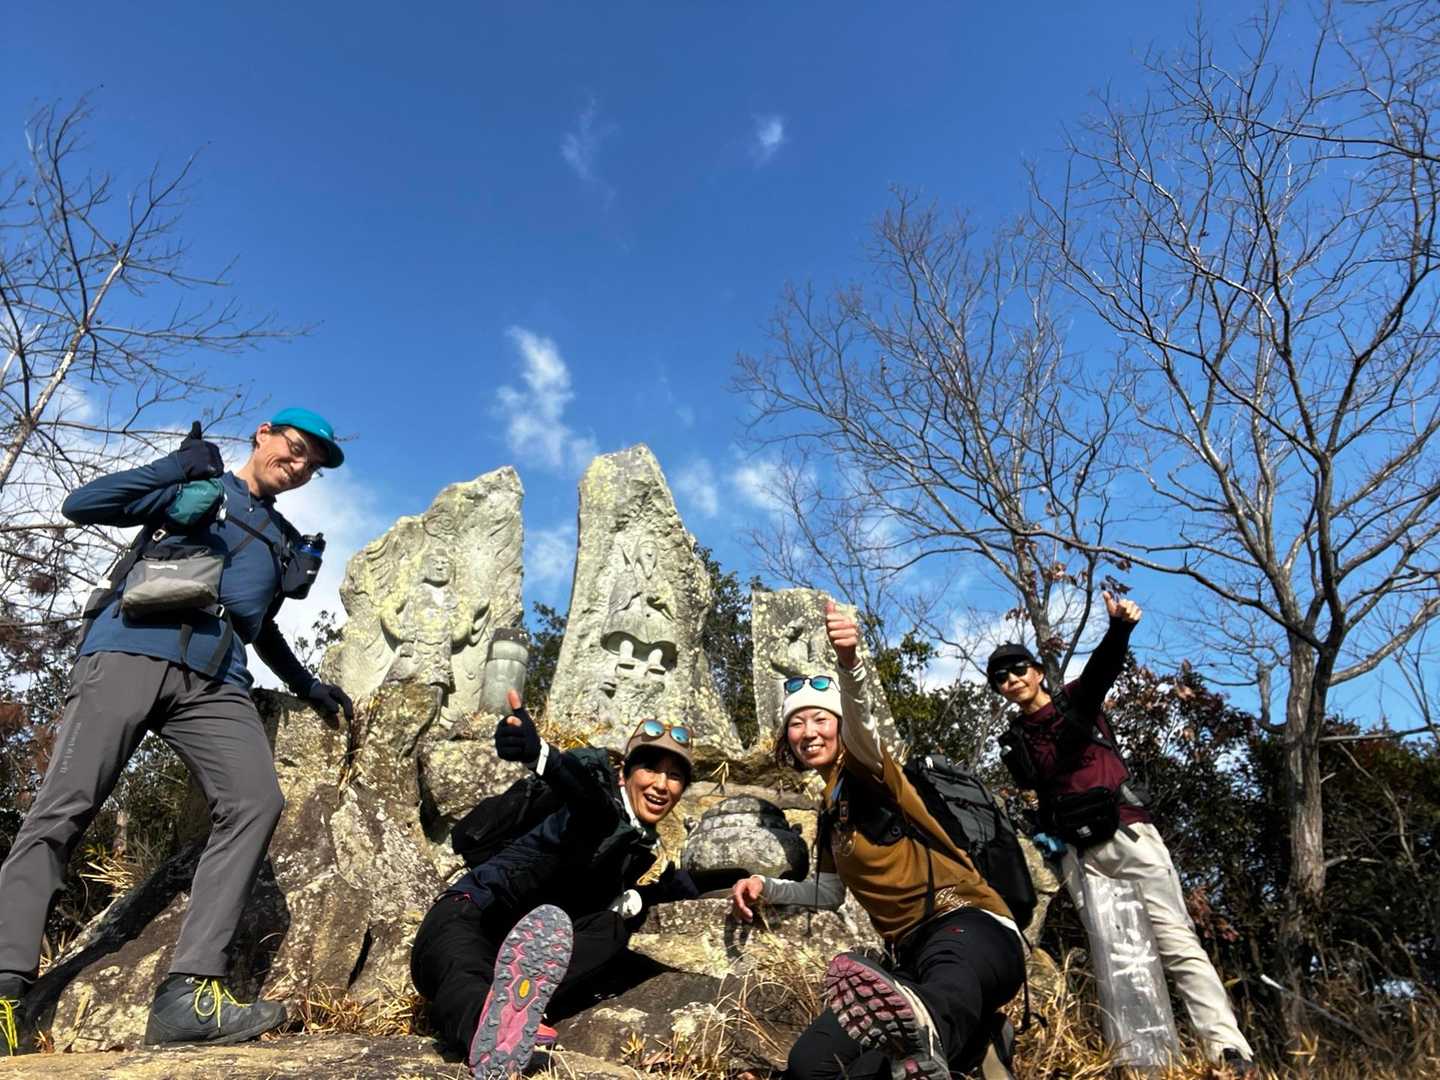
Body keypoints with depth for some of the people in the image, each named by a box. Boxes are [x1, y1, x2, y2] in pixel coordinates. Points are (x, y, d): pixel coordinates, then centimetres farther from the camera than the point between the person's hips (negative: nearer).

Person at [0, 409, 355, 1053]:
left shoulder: (285, 546, 30)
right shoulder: (190, 486, 18)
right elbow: (80, 506, 7)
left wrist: (308, 687, 37)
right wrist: (175, 467, -3)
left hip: (215, 683, 3)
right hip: (131, 653, -3)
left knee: (255, 802, -20)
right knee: (63, 808, -12)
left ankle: (187, 994, -22)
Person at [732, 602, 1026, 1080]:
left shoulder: (866, 769, -1)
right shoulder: (830, 811, 21)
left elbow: (859, 721, -26)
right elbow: (831, 893, 33)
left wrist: (850, 662, -49)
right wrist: (766, 886, 17)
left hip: (970, 927, -8)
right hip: (911, 955, 8)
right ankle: (970, 1039, -14)